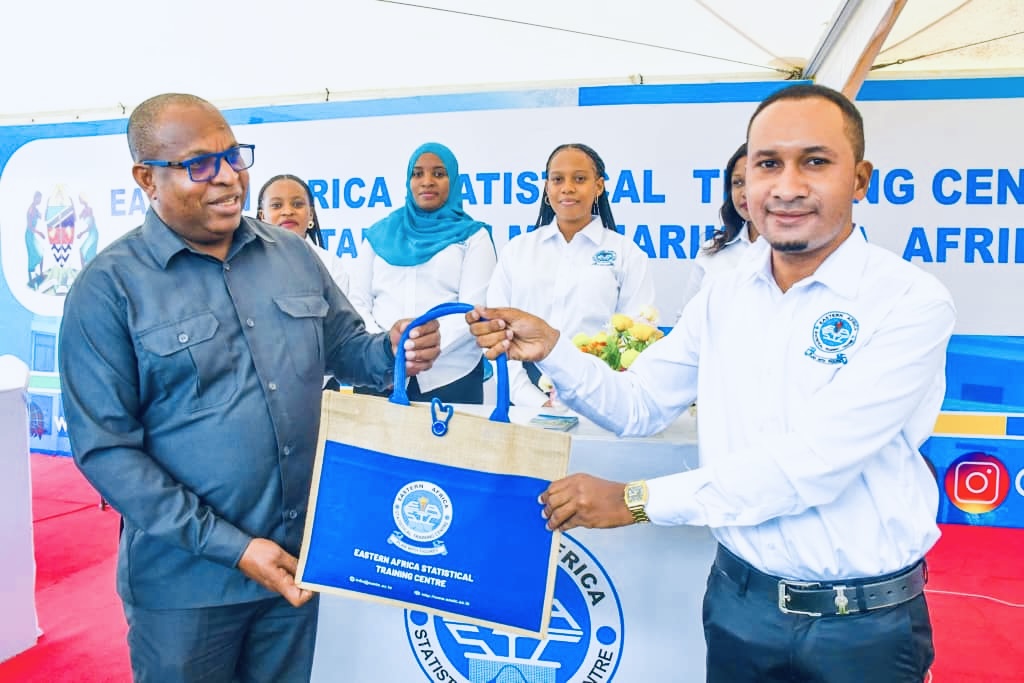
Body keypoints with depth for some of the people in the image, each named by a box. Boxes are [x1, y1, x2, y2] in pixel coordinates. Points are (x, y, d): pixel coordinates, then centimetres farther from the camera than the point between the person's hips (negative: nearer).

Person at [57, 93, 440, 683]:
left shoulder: (292, 254, 2)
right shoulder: (110, 287, -11)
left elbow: (346, 347, 10)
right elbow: (105, 446, -13)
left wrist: (393, 351, -14)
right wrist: (229, 547, -17)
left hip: (298, 554, 4)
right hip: (185, 577, -4)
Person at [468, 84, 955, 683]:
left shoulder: (911, 301, -16)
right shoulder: (724, 297, 0)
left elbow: (812, 461, -24)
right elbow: (637, 407, 3)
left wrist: (639, 499, -21)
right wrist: (550, 349, -14)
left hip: (866, 621, -3)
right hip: (739, 598, 4)